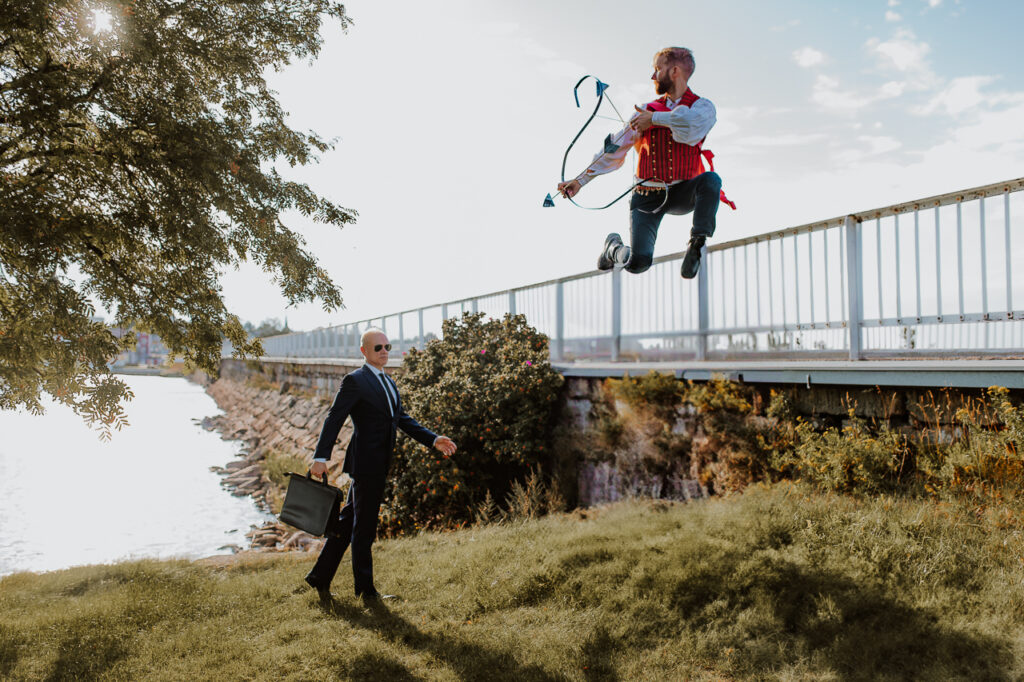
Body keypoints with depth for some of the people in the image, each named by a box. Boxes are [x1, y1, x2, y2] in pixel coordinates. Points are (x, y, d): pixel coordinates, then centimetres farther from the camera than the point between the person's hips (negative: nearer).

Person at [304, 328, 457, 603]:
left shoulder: (389, 383, 16)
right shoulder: (355, 381, -10)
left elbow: (402, 419, 16)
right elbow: (334, 419, -14)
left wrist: (433, 439, 5)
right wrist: (321, 457, -23)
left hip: (379, 466, 9)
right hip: (365, 463, -8)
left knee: (349, 521, 16)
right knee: (363, 527, 3)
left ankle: (320, 576, 29)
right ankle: (365, 588, 17)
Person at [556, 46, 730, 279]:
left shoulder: (702, 107, -1)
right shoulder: (647, 111, 8)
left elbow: (690, 131, -27)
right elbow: (614, 150, 10)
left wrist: (654, 119, -13)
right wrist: (580, 180, 6)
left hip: (682, 193, -1)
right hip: (648, 197, 1)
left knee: (710, 180, -34)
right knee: (638, 262, -15)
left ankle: (697, 243, -20)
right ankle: (614, 246, 21)